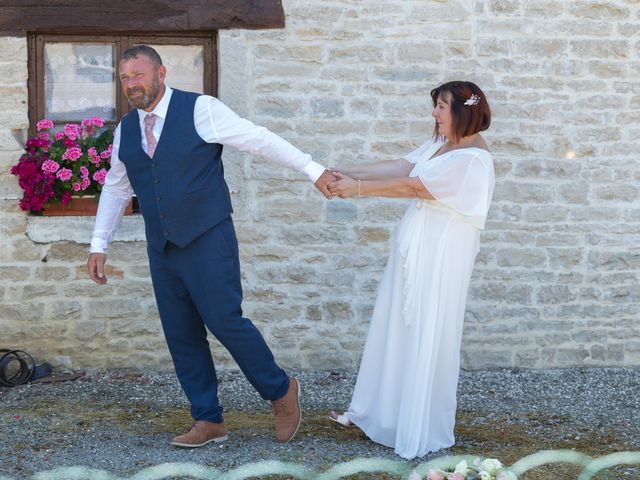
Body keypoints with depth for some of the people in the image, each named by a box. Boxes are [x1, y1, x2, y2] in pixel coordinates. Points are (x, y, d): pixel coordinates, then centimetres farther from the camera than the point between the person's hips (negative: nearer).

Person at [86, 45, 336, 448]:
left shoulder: (200, 111, -8)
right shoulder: (126, 130, 10)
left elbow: (260, 140, -7)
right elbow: (116, 189, 20)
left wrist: (313, 170, -9)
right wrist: (99, 245, 17)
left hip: (207, 240, -6)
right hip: (161, 249, 6)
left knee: (224, 320, -10)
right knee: (181, 335, 6)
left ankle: (281, 390, 13)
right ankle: (208, 421, 16)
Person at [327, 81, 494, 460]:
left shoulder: (473, 158, -18)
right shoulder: (441, 144, 11)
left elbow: (412, 186, -19)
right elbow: (400, 166, 5)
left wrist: (358, 188, -16)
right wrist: (348, 173, -3)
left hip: (441, 253, -9)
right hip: (416, 246, 9)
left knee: (427, 334, -2)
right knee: (398, 326, 13)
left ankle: (424, 428, 9)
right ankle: (380, 411, 23)